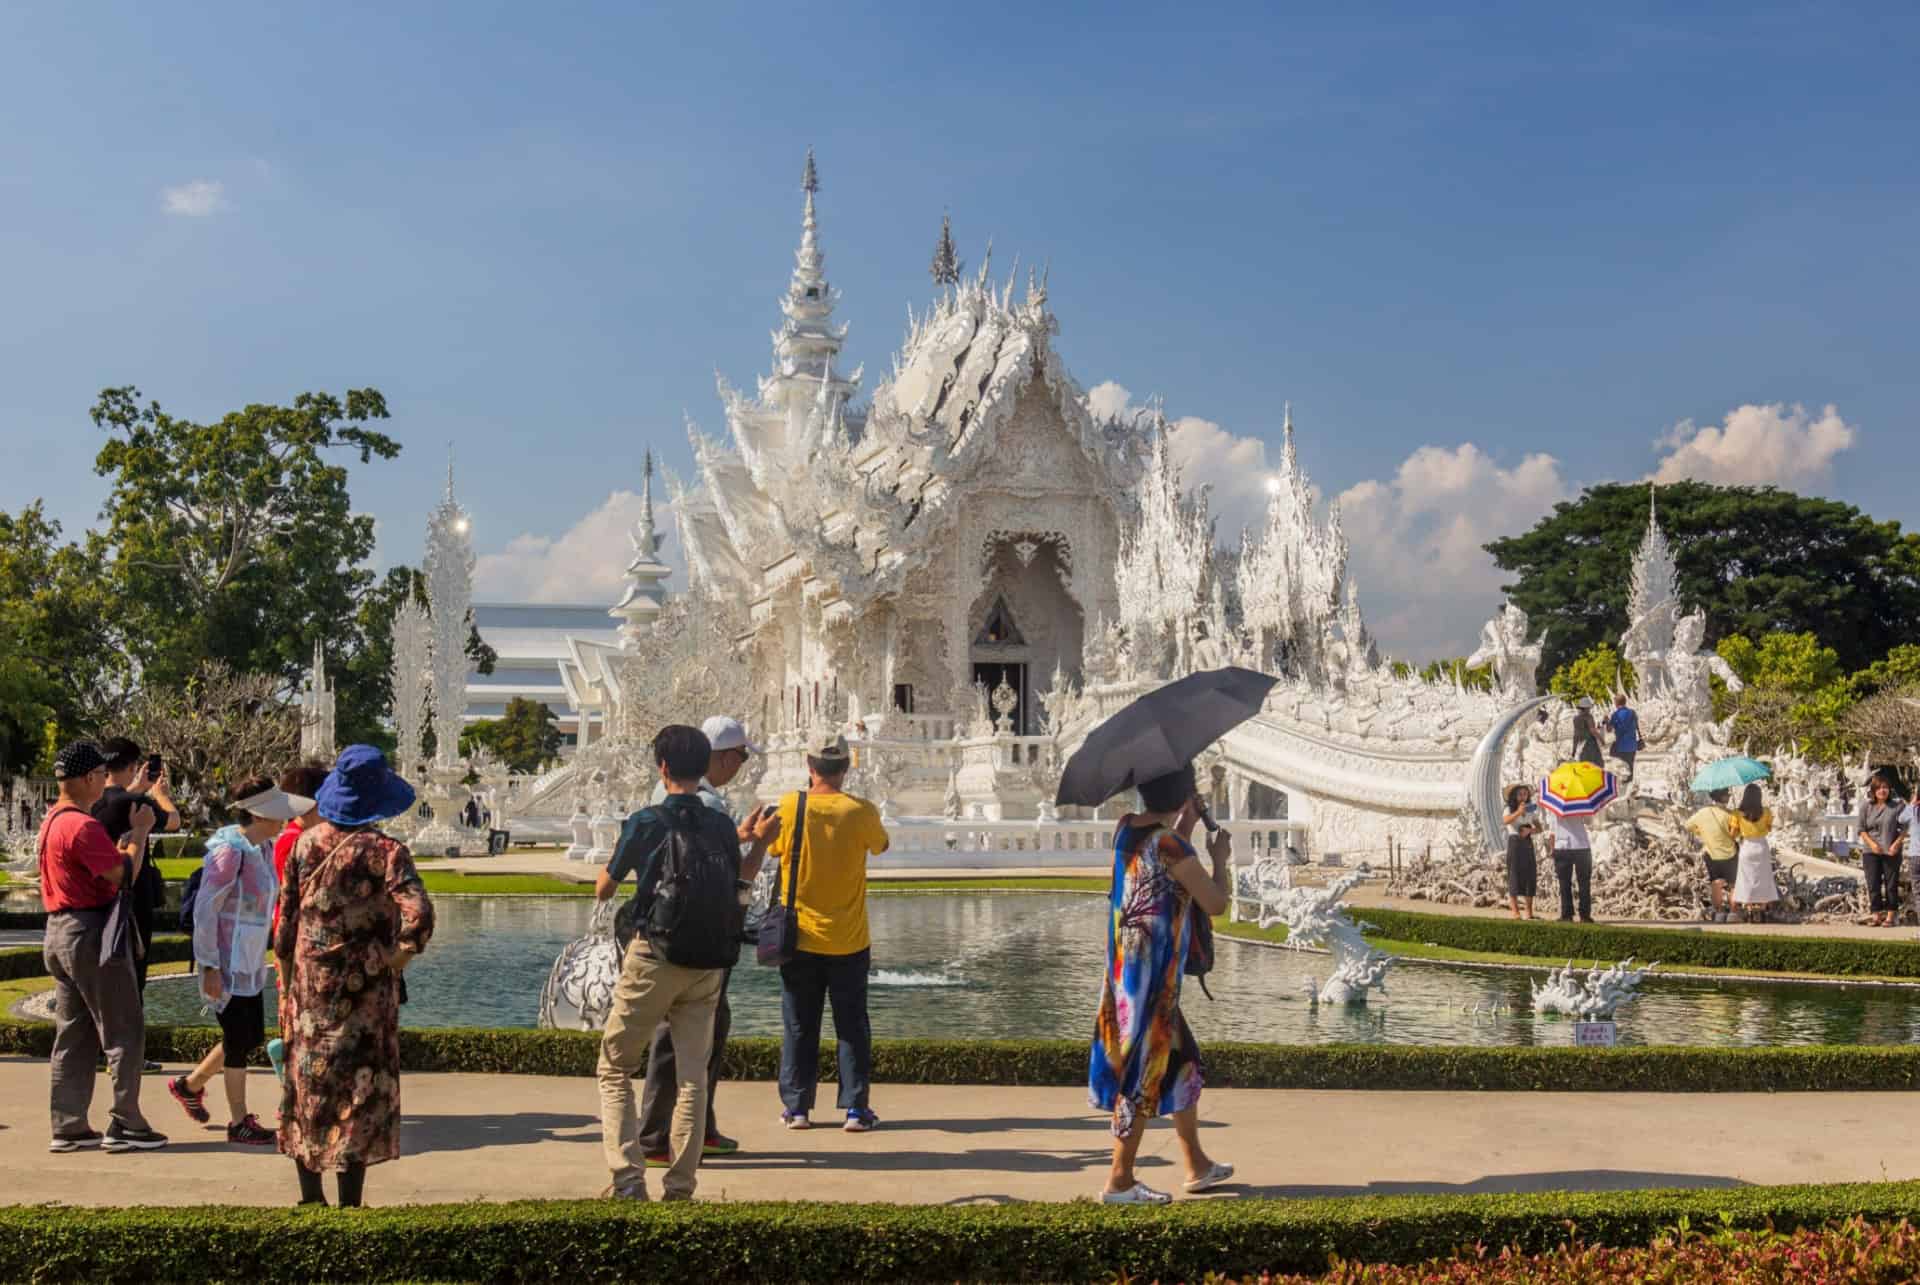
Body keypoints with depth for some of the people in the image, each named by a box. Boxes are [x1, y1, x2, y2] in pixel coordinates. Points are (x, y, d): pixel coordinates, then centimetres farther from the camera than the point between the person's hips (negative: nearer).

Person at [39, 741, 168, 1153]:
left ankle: (68, 1128, 14)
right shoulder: (82, 826, -19)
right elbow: (124, 874, -18)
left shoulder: (53, 820, 13)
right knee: (124, 1032, -2)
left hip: (59, 933, 10)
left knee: (73, 1037, 12)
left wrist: (128, 836, 8)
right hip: (90, 934, -10)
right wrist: (140, 831, -7)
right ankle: (125, 1126, 1)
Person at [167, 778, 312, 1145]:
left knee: (253, 1038, 14)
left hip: (250, 963, 9)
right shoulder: (229, 851, -20)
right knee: (239, 1040, -1)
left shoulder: (262, 849, 7)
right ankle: (239, 1123, 10)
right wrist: (210, 967, -20)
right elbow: (205, 910, -20)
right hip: (227, 963, -9)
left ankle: (190, 1084, 33)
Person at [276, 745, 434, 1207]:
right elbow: (418, 913, -27)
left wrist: (287, 985, 16)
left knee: (307, 1083, 16)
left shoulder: (306, 843, 1)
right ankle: (349, 1203, 7)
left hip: (308, 986, 5)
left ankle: (310, 1196, 27)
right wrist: (401, 956, -10)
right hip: (362, 991, -5)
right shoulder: (383, 851, -14)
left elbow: (285, 919, 7)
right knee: (360, 1088, 4)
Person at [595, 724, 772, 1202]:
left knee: (615, 1071, 8)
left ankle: (628, 1180, -2)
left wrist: (622, 860, 25)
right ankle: (680, 1186, 8)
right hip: (708, 966, 4)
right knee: (693, 1075, 9)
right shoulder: (724, 826, 4)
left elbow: (604, 889, 5)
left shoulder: (646, 821, -6)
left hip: (654, 960, -3)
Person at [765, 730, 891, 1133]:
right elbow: (880, 845, 10)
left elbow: (774, 849, 7)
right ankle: (856, 1107, 8)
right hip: (848, 941, 0)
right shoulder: (861, 812, -9)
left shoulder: (789, 807, -10)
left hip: (800, 937, 0)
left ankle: (796, 1106, 14)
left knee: (799, 1027, 10)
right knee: (852, 1025, 9)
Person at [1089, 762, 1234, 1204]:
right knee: (1145, 1072, 1)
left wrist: (1188, 823, 16)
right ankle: (1119, 1182, 9)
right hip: (1153, 974, -9)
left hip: (1124, 966, 9)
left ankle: (1197, 1166, 31)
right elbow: (1216, 904, -11)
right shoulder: (1170, 845, -20)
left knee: (1182, 1062, 20)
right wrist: (1220, 859, 4)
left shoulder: (1126, 828, 4)